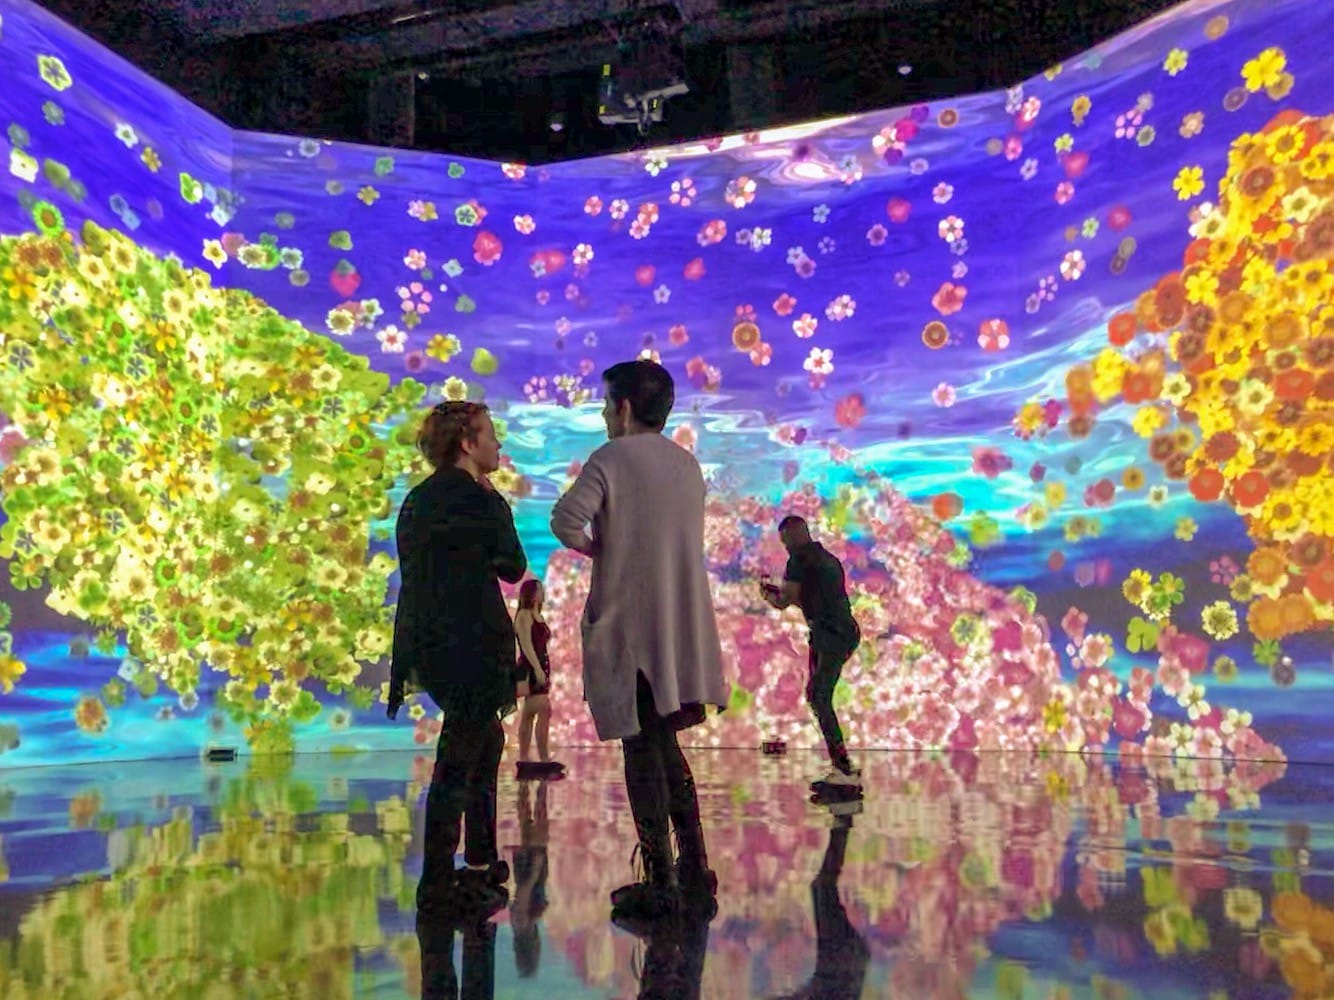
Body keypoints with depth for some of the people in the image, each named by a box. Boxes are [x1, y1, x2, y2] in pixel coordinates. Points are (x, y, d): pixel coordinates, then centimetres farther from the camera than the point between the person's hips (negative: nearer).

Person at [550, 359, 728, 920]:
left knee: (643, 751, 0)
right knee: (667, 746, 17)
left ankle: (659, 882, 5)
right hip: (684, 630, 7)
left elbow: (567, 519, -21)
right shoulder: (688, 464, 13)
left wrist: (591, 547, -2)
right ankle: (694, 868, 22)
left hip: (629, 626, -6)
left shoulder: (611, 458, -8)